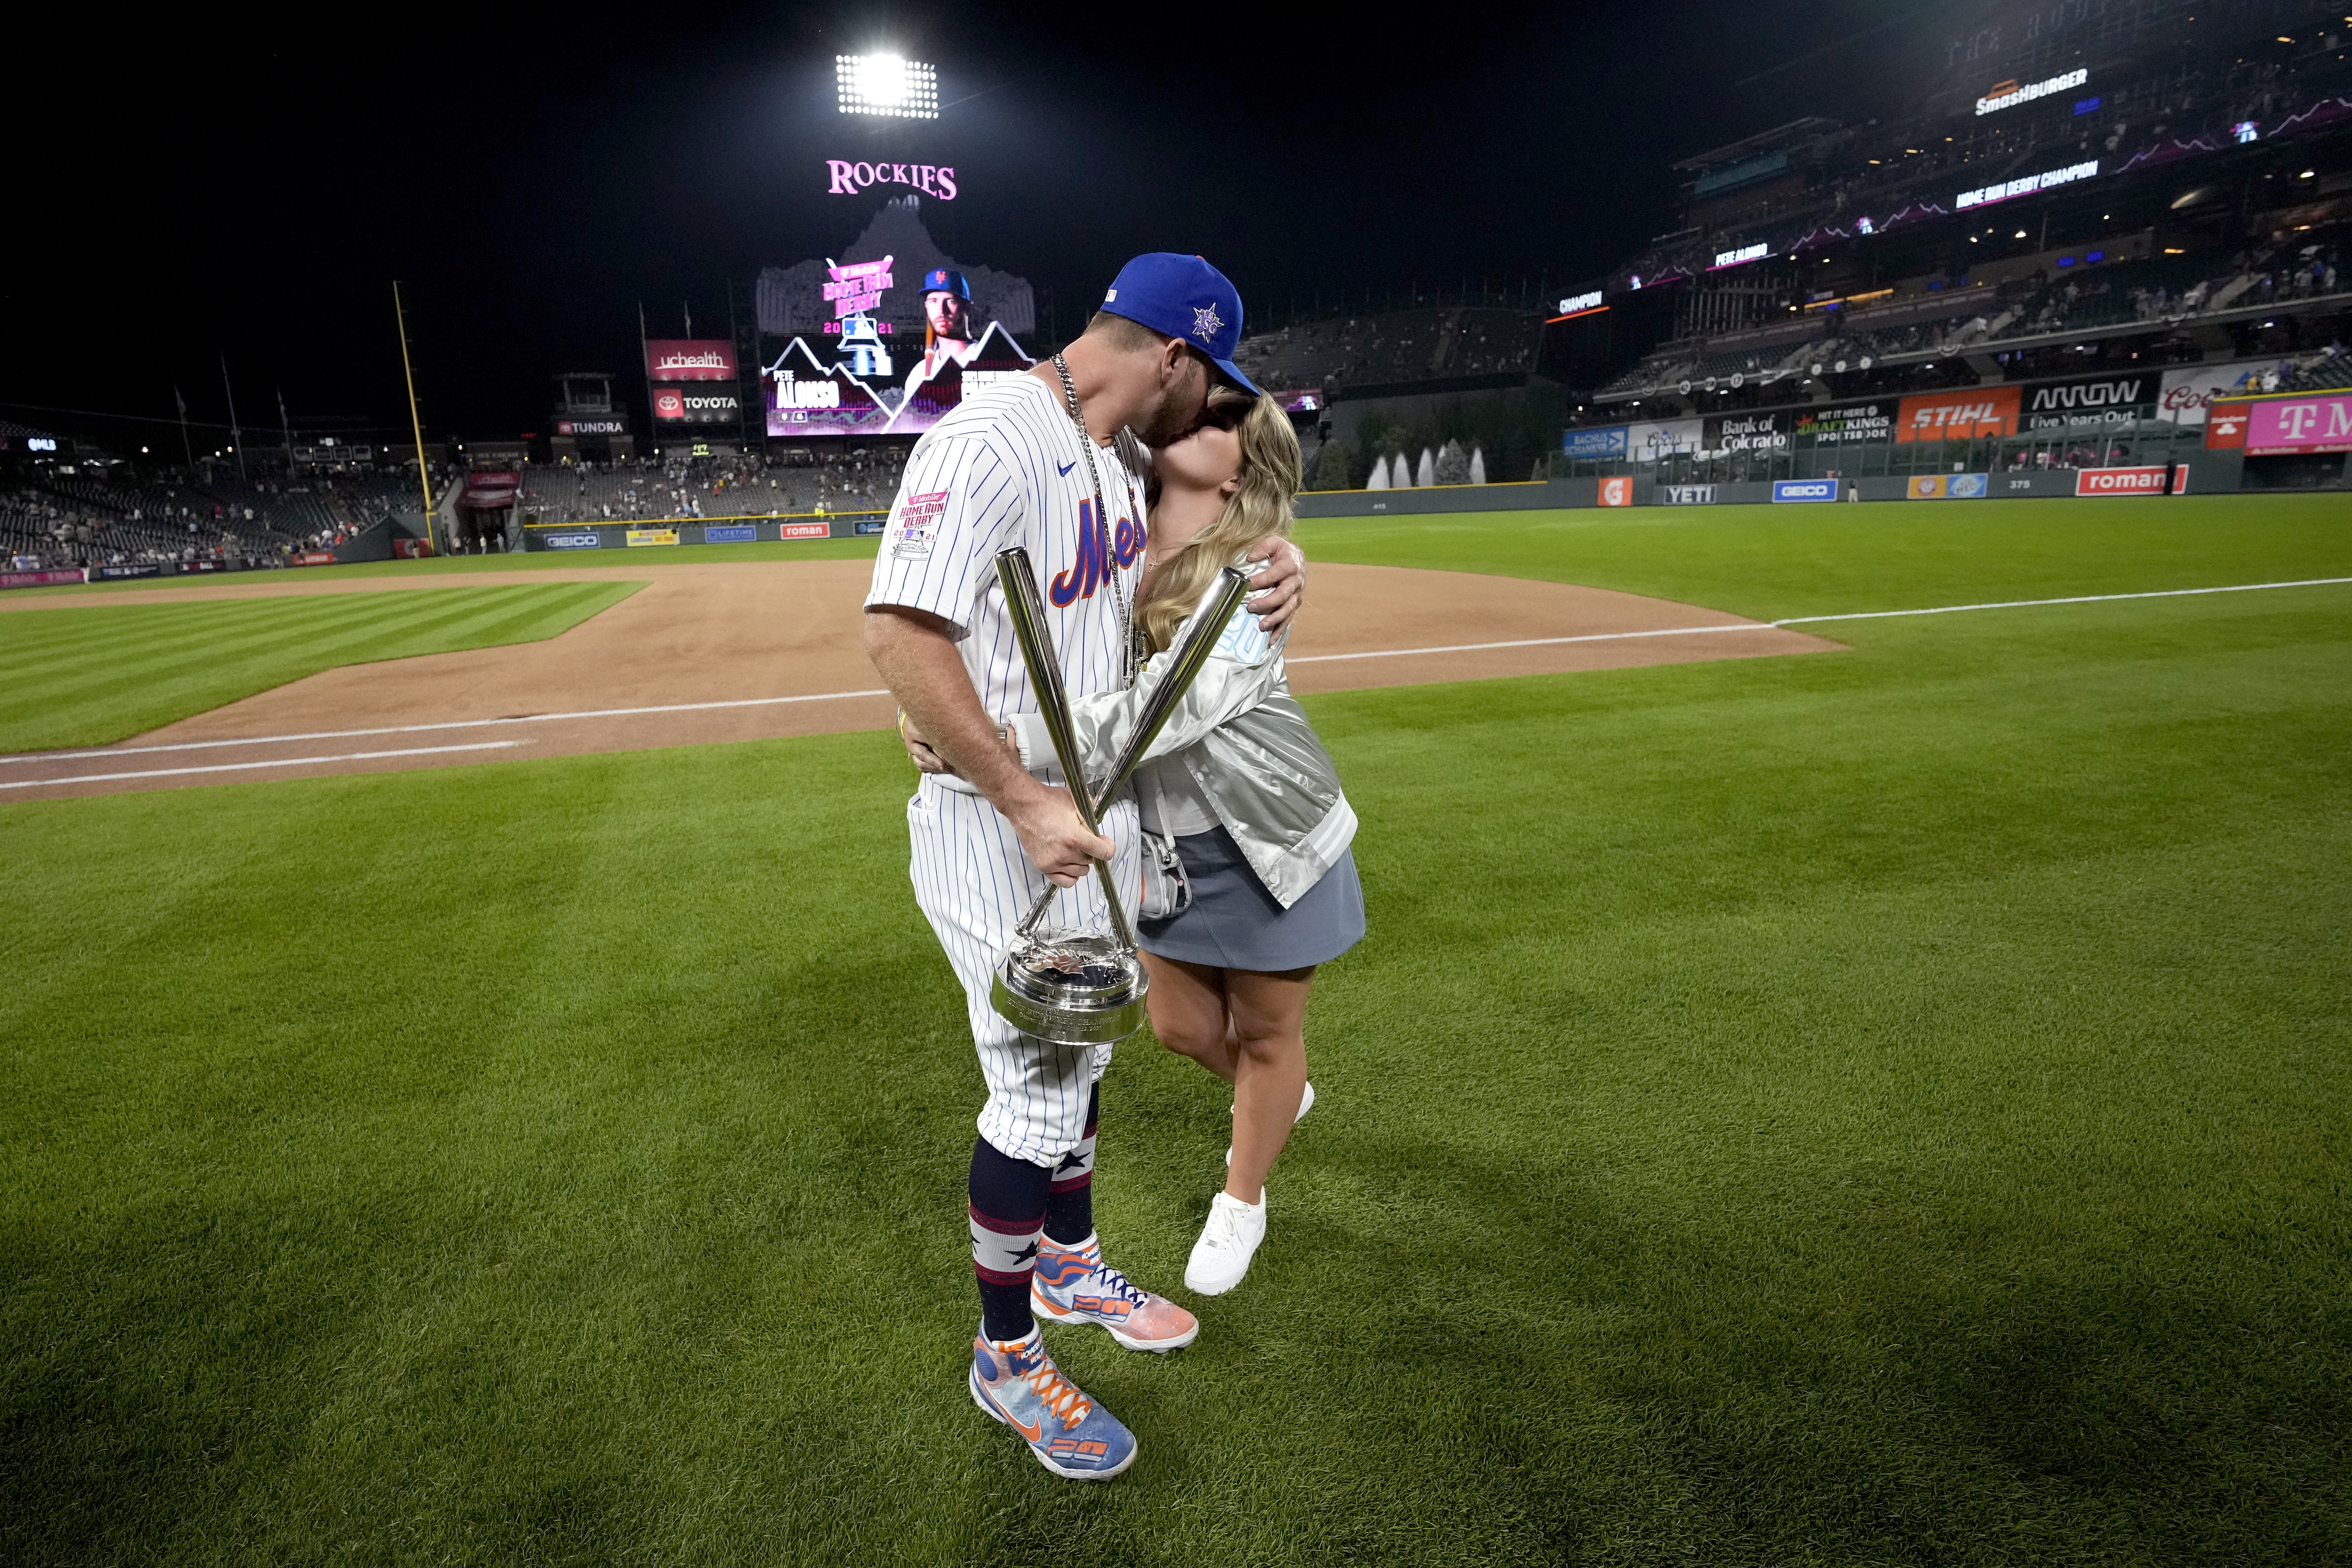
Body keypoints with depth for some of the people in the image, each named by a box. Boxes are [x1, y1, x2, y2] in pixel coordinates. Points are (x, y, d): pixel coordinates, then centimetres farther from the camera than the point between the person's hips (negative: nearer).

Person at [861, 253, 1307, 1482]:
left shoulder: (1122, 458, 9)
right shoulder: (989, 441, -20)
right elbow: (898, 634, -27)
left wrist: (1272, 562, 0)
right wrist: (1027, 802, -27)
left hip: (1098, 807, 9)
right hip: (997, 825, -9)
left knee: (1080, 1055, 21)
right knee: (1037, 1086, 1)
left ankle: (1069, 1265, 44)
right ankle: (1003, 1356, 24)